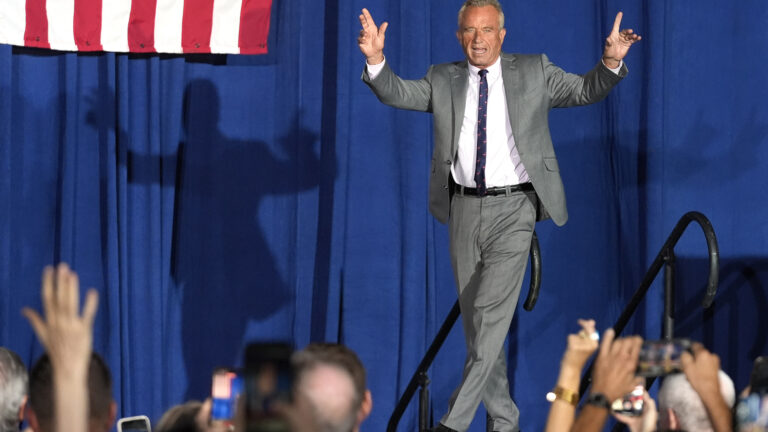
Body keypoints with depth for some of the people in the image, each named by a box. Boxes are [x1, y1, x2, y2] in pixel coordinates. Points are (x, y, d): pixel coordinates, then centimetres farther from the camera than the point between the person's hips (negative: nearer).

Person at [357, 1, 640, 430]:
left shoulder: (533, 71, 6)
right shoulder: (444, 80, 10)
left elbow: (585, 90, 0)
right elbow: (398, 93, -2)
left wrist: (611, 63, -20)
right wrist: (376, 59, -20)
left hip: (513, 208, -4)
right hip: (464, 208, 4)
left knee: (492, 312, -15)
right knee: (474, 318, 9)